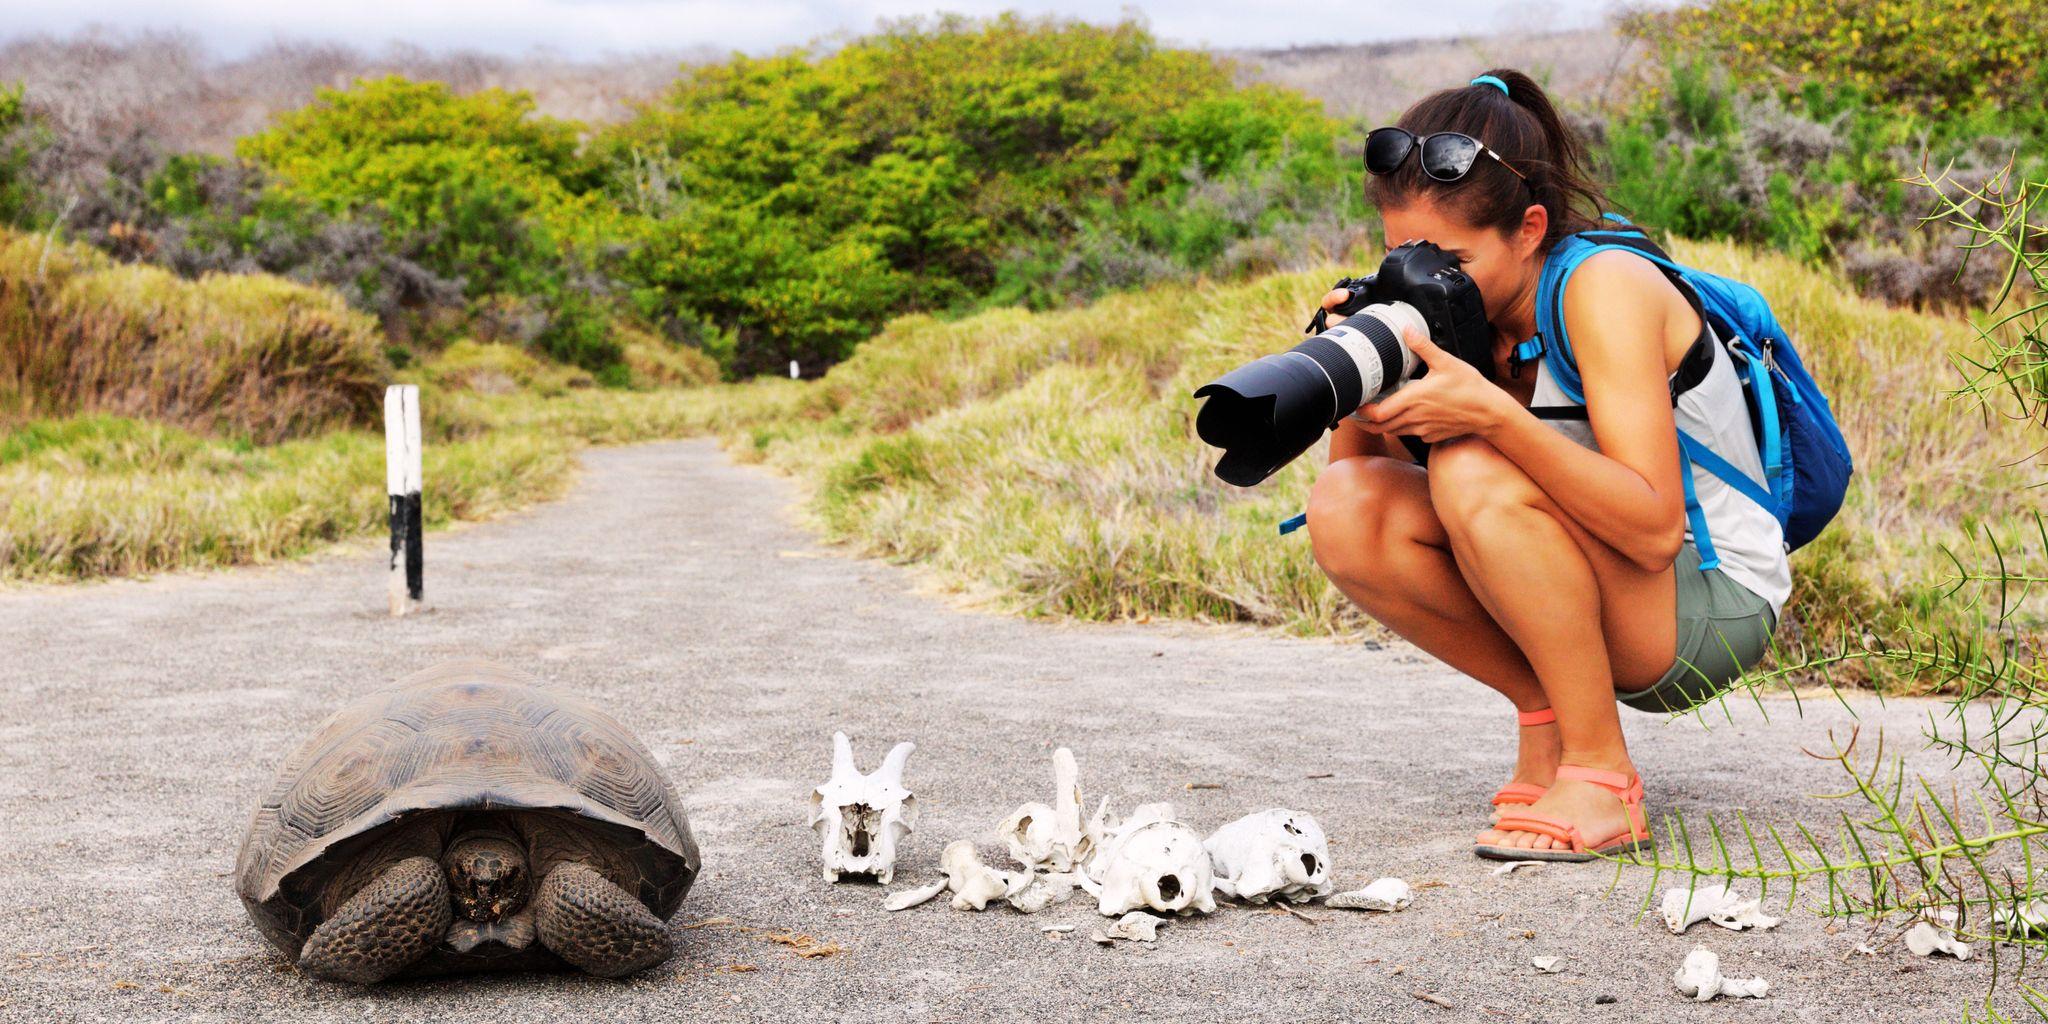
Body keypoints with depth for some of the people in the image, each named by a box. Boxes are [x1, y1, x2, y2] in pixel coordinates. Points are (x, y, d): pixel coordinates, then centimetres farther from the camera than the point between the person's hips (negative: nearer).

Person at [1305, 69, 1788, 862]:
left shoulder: (1604, 285, -21)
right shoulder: (1466, 312, -2)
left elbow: (1655, 530, -30)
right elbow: (1358, 470, -4)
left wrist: (1493, 414, -38)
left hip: (1714, 609, -7)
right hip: (1577, 611, 7)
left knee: (1474, 472, -31)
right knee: (1344, 507, -13)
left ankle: (1601, 778, -21)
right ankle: (1546, 712, -1)